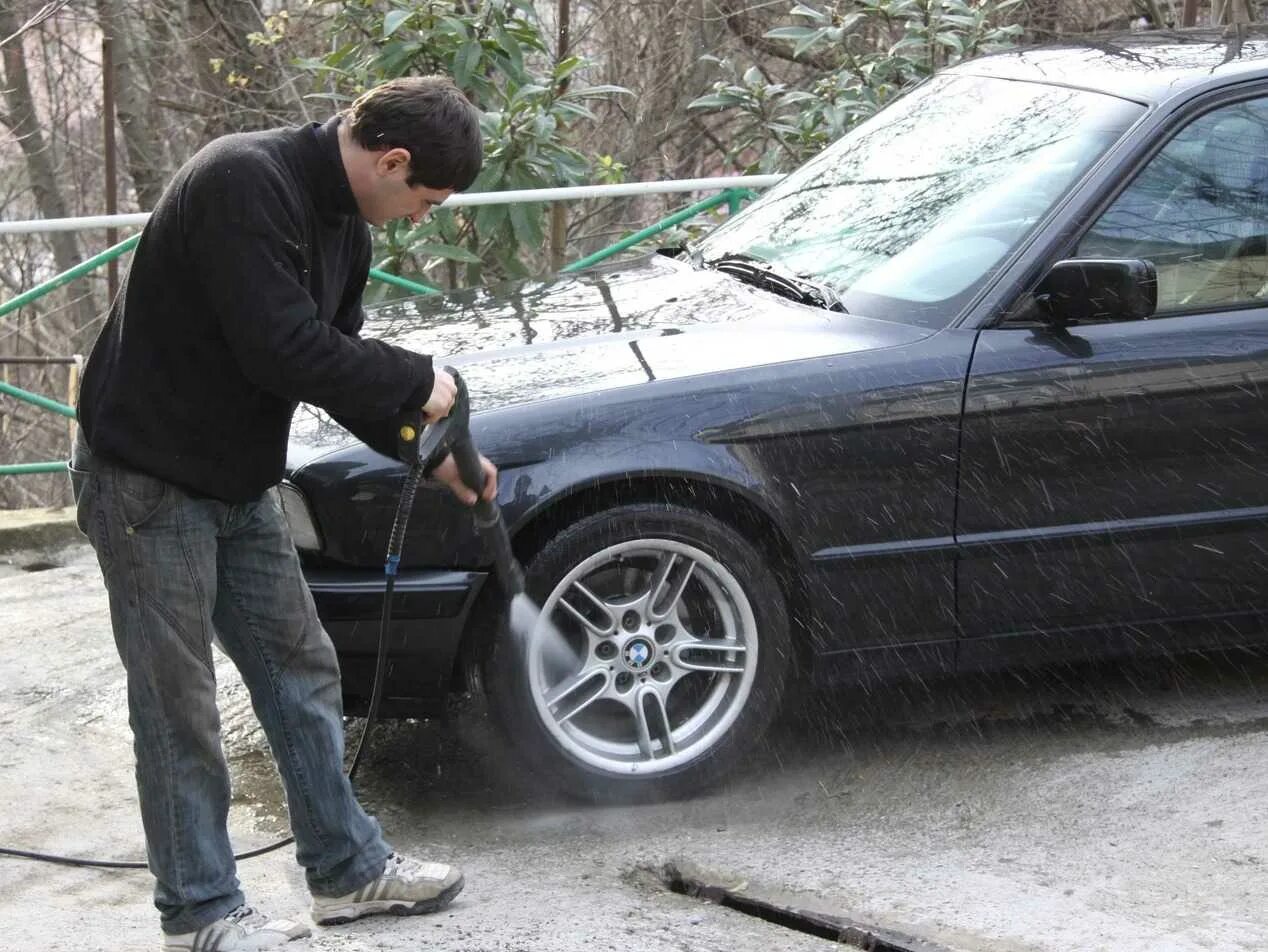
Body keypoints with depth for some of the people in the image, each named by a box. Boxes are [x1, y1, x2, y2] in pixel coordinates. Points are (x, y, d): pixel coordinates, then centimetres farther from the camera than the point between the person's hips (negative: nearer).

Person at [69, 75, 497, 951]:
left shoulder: (344, 224, 5)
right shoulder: (245, 182, -26)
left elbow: (337, 356, 13)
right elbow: (285, 350, -31)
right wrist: (415, 383, -18)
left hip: (242, 485, 9)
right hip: (149, 484, -9)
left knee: (302, 669, 14)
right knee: (179, 704, 0)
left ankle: (346, 867, 26)